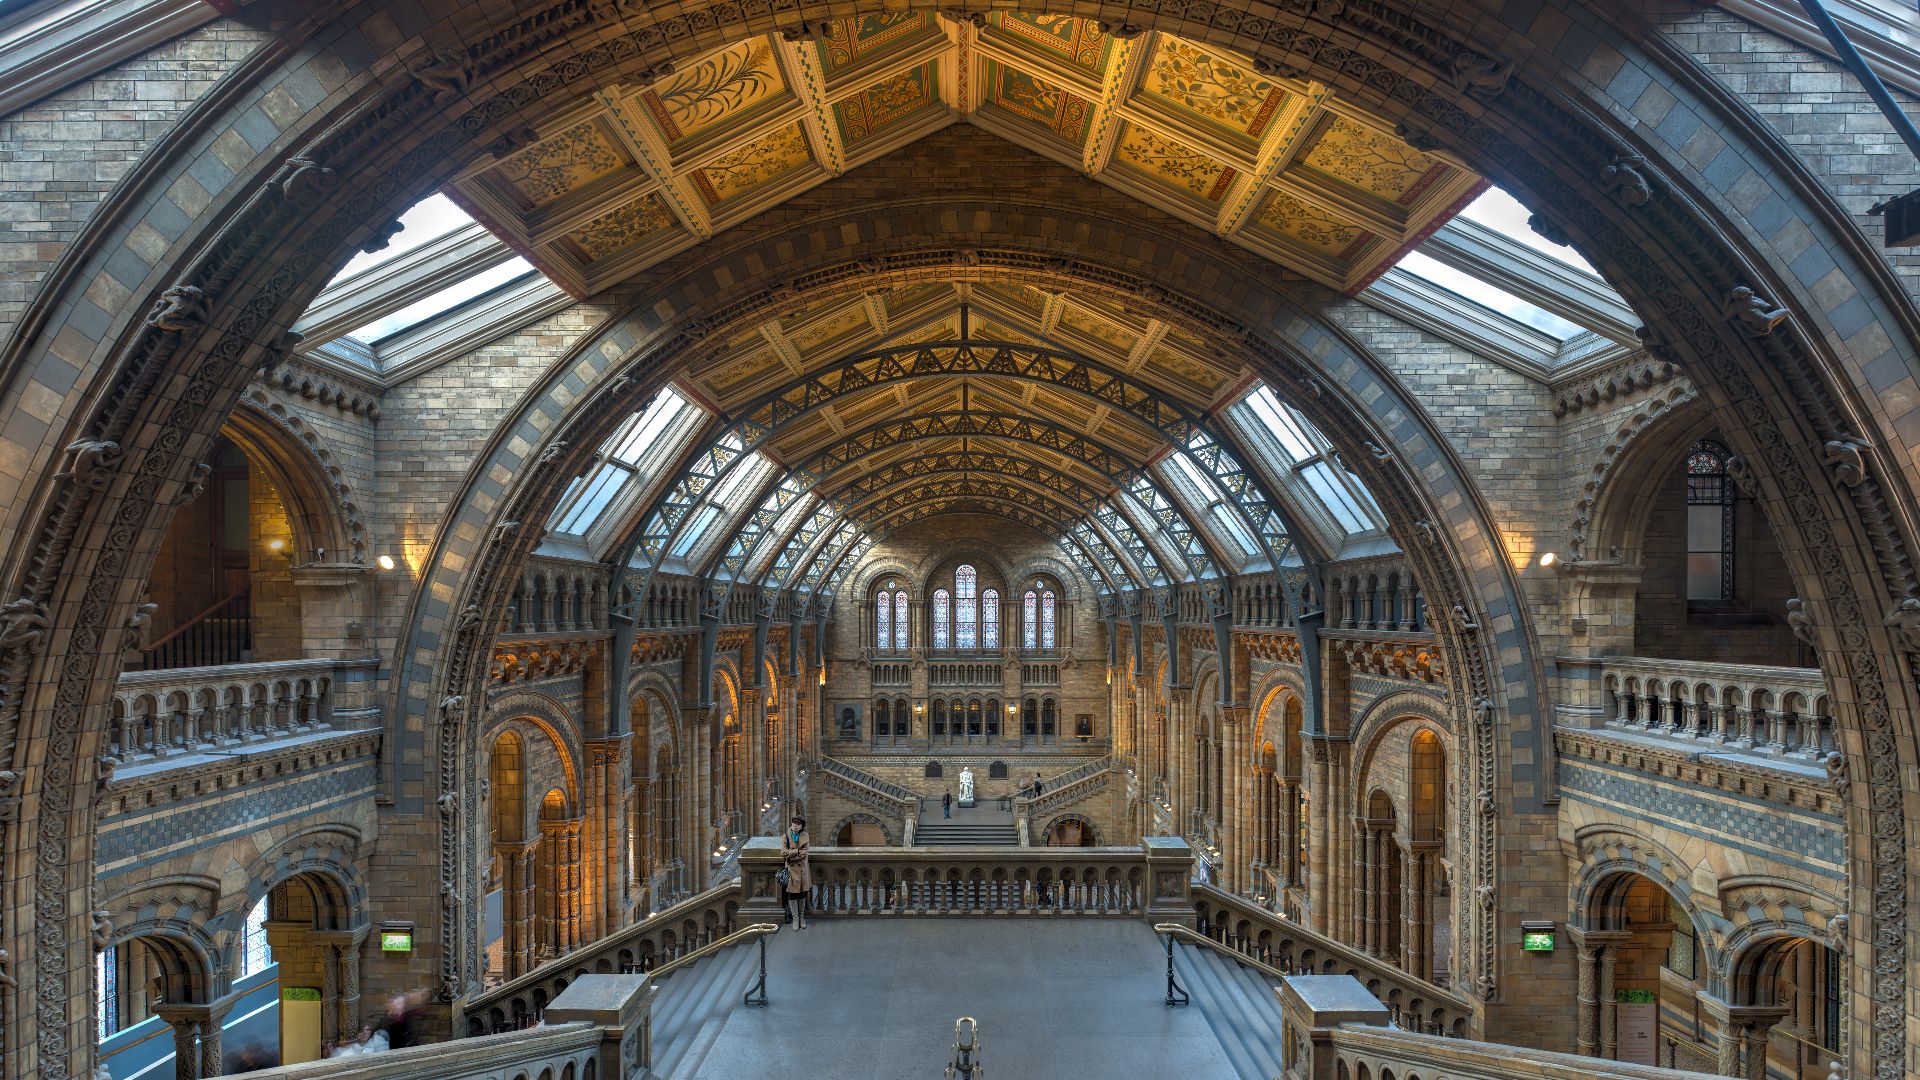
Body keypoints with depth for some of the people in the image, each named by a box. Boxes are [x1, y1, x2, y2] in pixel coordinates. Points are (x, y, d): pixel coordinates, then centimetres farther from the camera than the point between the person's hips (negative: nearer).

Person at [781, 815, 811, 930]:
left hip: (802, 869, 1)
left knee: (802, 894, 8)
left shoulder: (805, 837, -3)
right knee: (792, 894, 2)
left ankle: (802, 917, 23)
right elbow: (783, 853, -17)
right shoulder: (785, 837, -4)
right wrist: (798, 851, -17)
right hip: (791, 869, -1)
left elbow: (803, 854, -13)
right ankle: (795, 919, 14)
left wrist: (790, 853, -15)